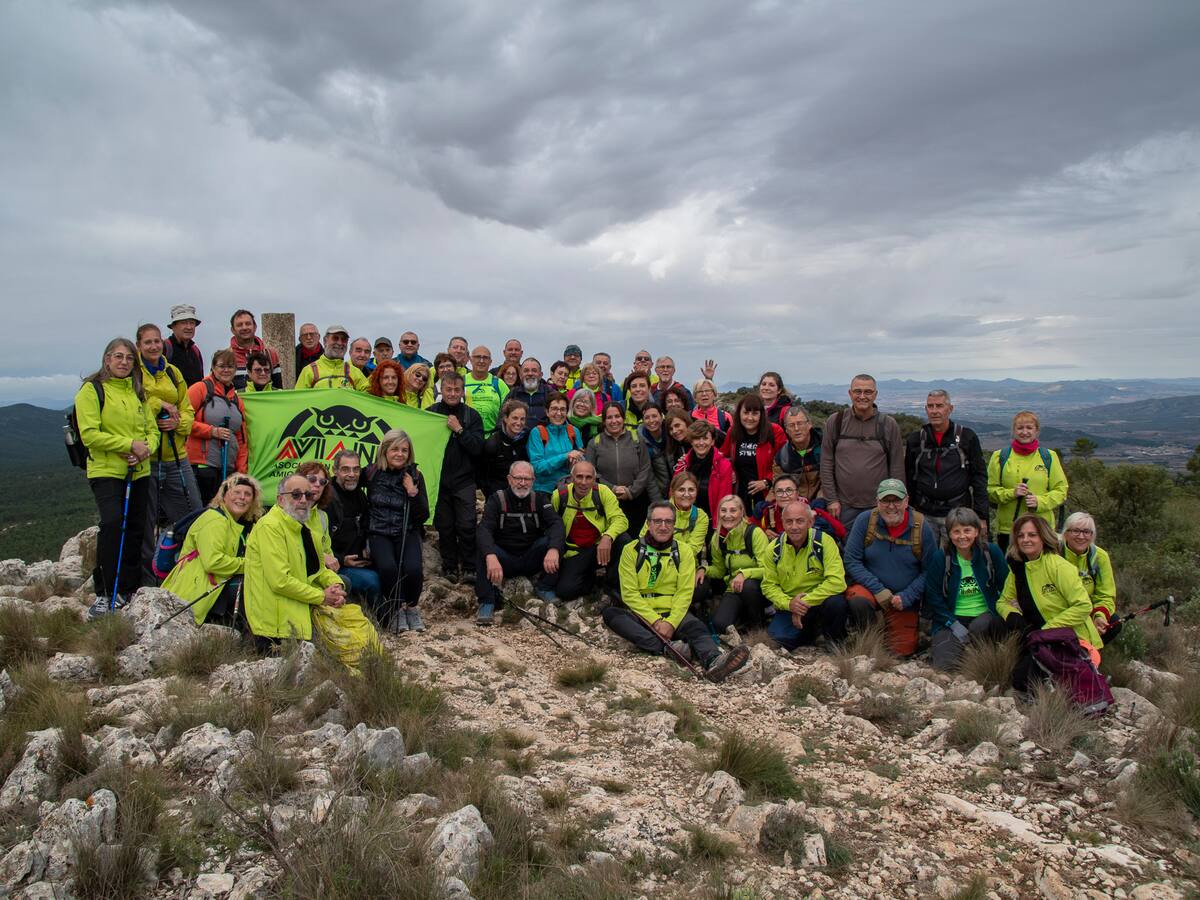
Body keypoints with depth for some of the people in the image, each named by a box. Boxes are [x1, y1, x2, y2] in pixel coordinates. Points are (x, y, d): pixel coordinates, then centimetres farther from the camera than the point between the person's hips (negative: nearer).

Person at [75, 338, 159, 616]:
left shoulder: (137, 392, 14)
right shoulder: (92, 390, -3)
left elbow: (152, 430, 14)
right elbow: (90, 434, -12)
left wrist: (146, 449, -7)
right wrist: (130, 444, -16)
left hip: (138, 472, 6)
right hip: (106, 471, -6)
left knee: (135, 529, 8)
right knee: (113, 523, -20)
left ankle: (129, 590, 19)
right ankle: (105, 593, -12)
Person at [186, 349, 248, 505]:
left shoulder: (237, 400, 19)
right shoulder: (200, 389, 1)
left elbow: (242, 440, 20)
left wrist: (242, 471, 13)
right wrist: (213, 431, -14)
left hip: (228, 469, 6)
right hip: (201, 466, -5)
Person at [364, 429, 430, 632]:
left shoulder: (415, 476, 1)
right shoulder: (371, 473, 0)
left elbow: (423, 516, 0)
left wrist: (414, 493, -14)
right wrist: (365, 538, 2)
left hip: (407, 533, 1)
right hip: (379, 534, 0)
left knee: (413, 568, -28)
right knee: (388, 567, -30)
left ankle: (411, 608, 2)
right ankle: (396, 610, -3)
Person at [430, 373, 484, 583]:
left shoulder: (472, 416, 3)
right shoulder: (430, 413, 4)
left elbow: (477, 447, -6)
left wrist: (459, 429, -15)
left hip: (464, 480, -1)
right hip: (439, 479, 1)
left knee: (467, 526, -7)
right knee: (444, 527, 7)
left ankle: (469, 568, 4)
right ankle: (449, 567, 20)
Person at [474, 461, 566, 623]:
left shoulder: (539, 499, 0)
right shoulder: (497, 499, -7)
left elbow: (556, 524, -16)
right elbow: (484, 529, -22)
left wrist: (554, 549, -39)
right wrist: (491, 557, -44)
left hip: (532, 560, 2)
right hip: (504, 560, -2)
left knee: (556, 541, -23)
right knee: (484, 550, -32)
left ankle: (544, 588, -4)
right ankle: (487, 602, -21)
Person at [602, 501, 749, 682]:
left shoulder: (683, 551, 6)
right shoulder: (631, 550, 2)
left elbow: (684, 593, -2)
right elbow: (629, 593, -5)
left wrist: (671, 622, -18)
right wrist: (654, 620, -17)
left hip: (673, 614, 1)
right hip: (640, 613, 0)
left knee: (696, 626, -29)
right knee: (610, 613, -28)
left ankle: (713, 661, -60)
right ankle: (665, 648, -41)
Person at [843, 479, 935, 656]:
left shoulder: (921, 527, -10)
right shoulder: (865, 520, -11)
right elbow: (851, 561, -11)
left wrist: (906, 597, -16)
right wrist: (878, 590, -19)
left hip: (905, 601, 1)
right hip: (869, 588, -1)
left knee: (902, 652, 0)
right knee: (858, 601, -34)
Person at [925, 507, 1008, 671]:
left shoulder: (992, 552, -3)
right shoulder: (939, 558, -5)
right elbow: (932, 597, -4)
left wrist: (997, 612, -13)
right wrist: (954, 624, -12)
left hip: (986, 617, 1)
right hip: (952, 619, -1)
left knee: (979, 626, -36)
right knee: (943, 664, -23)